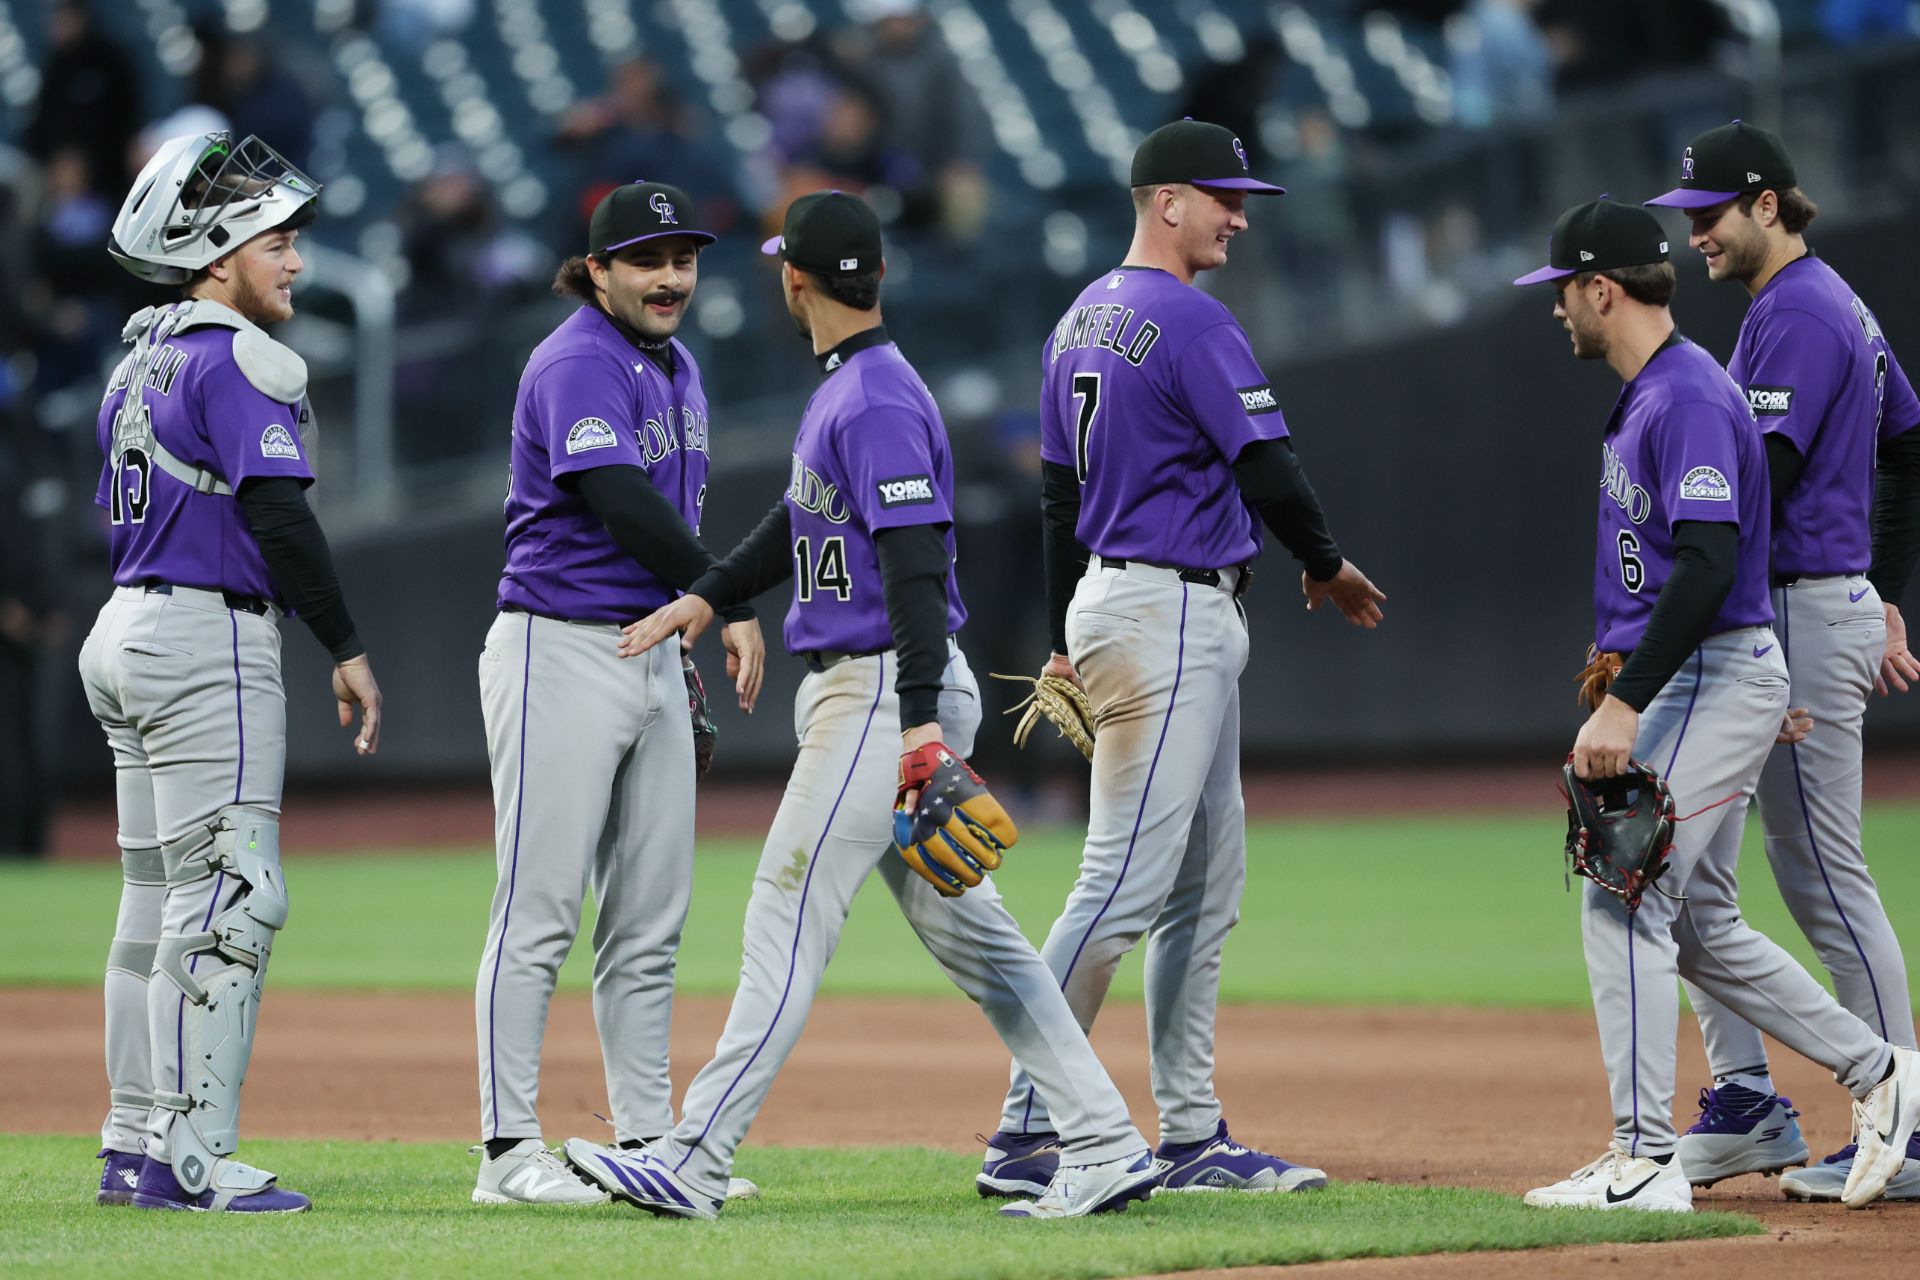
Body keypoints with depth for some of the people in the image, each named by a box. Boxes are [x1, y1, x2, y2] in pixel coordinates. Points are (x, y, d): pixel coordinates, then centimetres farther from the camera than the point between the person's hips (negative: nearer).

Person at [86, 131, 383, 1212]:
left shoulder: (144, 357, 16)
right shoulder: (239, 360, -13)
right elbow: (278, 513, -20)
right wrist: (348, 650, -17)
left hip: (130, 634, 10)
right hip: (210, 643, -10)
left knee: (161, 897, 13)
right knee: (229, 896, -10)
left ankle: (136, 1149, 15)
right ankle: (192, 1156, -14)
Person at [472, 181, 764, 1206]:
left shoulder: (675, 365, 16)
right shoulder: (579, 363, -13)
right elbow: (620, 502, -24)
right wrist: (730, 604, -27)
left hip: (651, 652, 9)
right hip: (559, 651, -9)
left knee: (651, 917, 9)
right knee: (540, 908, -8)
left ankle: (648, 1141, 14)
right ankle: (509, 1151, -7)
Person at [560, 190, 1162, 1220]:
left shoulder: (878, 401, -16)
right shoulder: (846, 390, 15)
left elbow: (917, 562, -23)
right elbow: (803, 522, 29)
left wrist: (921, 719, -29)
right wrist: (707, 597, 21)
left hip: (885, 693, -10)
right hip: (855, 693, 10)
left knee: (787, 920, -7)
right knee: (968, 935, 9)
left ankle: (691, 1165, -5)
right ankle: (1105, 1149, 7)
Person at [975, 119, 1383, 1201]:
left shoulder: (1080, 322, 16)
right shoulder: (1191, 322, -14)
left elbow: (1060, 492, 19)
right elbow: (1268, 465, -17)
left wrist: (1066, 645, 22)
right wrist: (1328, 565, 1)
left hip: (1107, 601, 10)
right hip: (1172, 613, -10)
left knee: (1207, 881, 12)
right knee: (1127, 878, -11)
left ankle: (1194, 1138, 12)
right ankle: (1028, 1133, -13)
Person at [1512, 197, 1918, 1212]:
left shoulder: (1690, 399, -18)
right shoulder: (1648, 397, 16)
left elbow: (1708, 566, -28)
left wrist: (1623, 704, -31)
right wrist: (1764, 696, 26)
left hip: (1713, 682, -11)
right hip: (1707, 684, 11)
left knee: (1623, 902, -11)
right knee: (1698, 927, 14)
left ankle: (1646, 1161, -10)